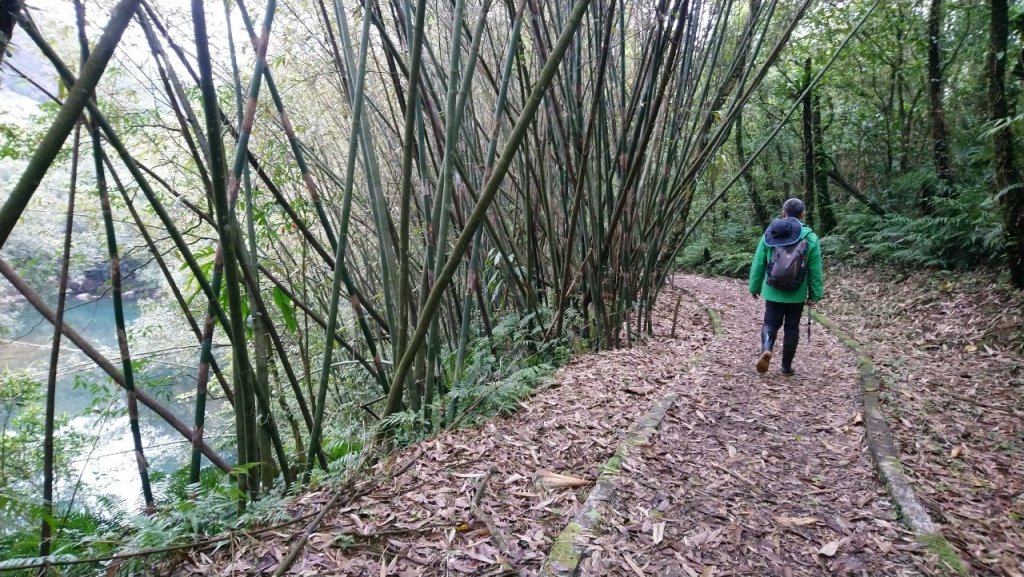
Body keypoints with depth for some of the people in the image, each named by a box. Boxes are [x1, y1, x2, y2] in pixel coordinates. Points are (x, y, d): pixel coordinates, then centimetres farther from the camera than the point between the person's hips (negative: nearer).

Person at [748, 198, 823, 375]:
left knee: (770, 323, 10)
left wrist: (755, 286, 11)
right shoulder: (810, 237, -7)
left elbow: (758, 264, 1)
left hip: (773, 291, 1)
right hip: (796, 293, 0)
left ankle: (766, 349, -19)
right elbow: (815, 271, -4)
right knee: (792, 327, 11)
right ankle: (786, 366, 19)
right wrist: (814, 295, 4)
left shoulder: (769, 234, -3)